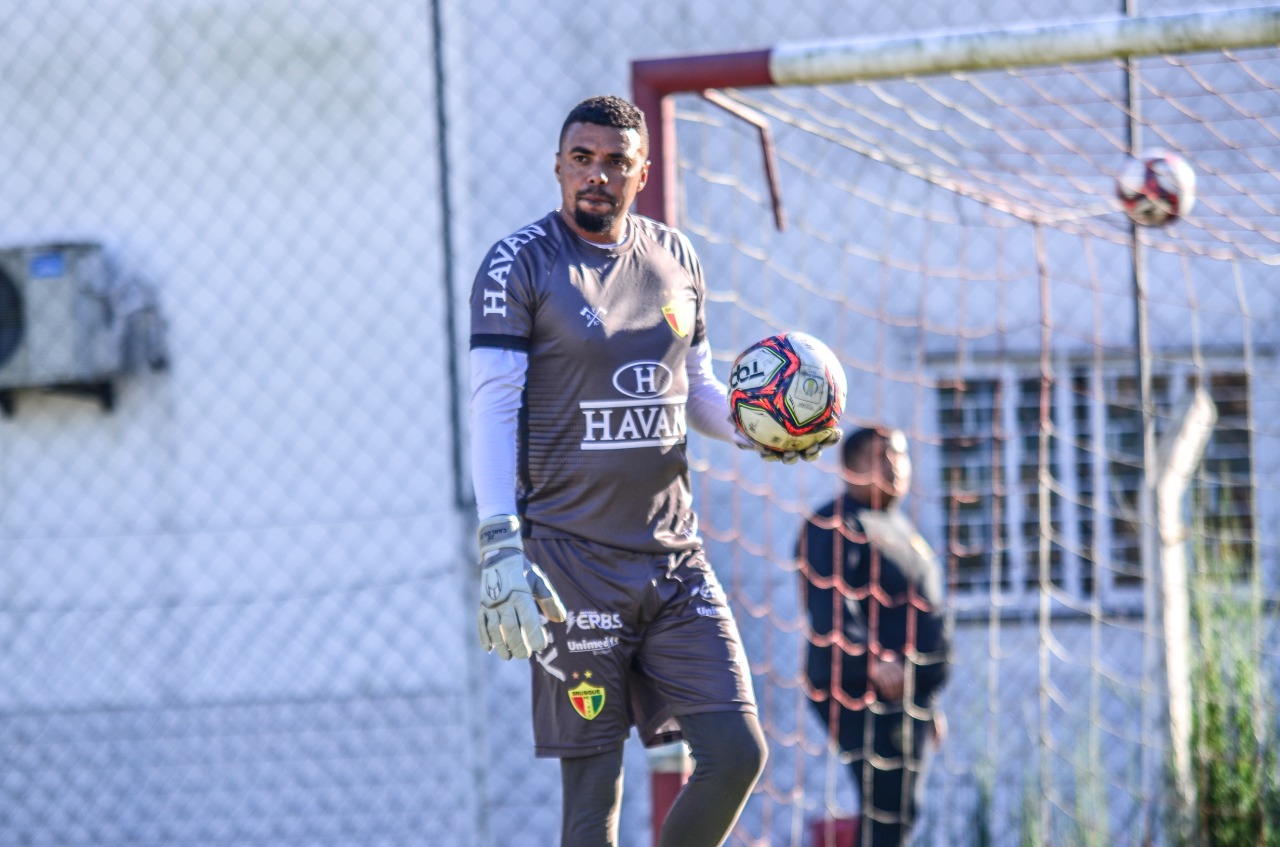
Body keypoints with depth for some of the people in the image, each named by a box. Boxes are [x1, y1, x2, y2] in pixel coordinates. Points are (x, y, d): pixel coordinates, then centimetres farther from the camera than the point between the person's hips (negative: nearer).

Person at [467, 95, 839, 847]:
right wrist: (501, 545, -17)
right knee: (594, 783, -5)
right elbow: (494, 407, -8)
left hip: (674, 554, 5)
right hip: (573, 557, -5)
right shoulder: (519, 265, -4)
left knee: (737, 751, -3)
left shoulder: (675, 258, 12)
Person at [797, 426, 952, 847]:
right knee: (888, 810, -18)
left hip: (908, 699, 10)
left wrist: (929, 703, 25)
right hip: (865, 698, -10)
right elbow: (831, 610, -24)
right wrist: (873, 660, -40)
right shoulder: (835, 527, -11)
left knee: (899, 813, 9)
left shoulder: (898, 526, 21)